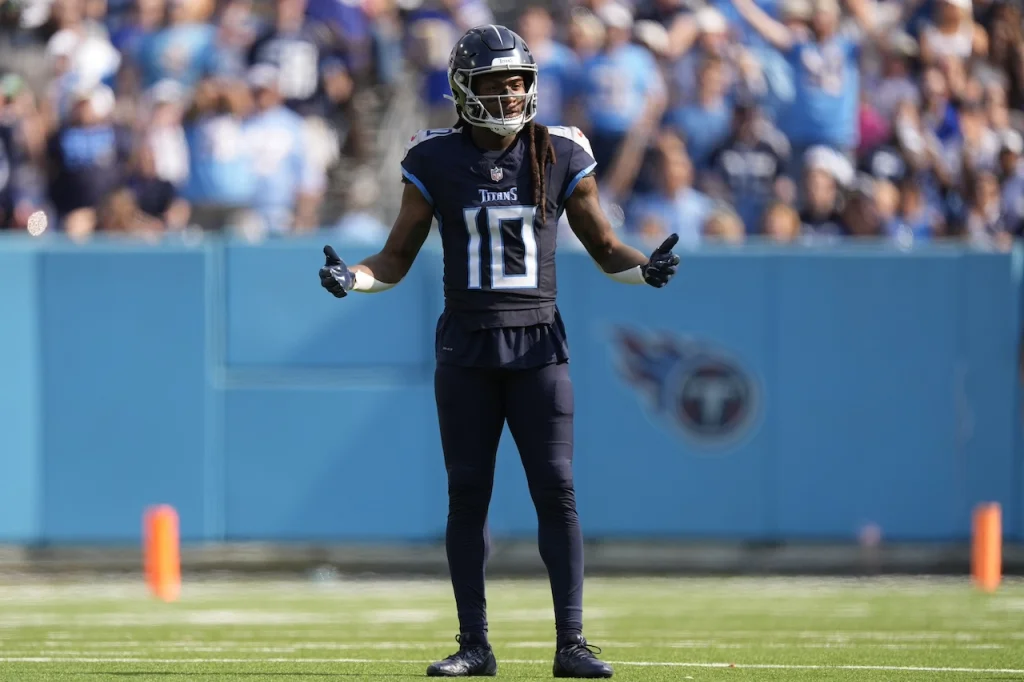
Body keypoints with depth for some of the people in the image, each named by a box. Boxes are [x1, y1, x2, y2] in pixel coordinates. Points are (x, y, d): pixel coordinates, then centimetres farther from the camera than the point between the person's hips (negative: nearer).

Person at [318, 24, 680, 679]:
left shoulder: (559, 156, 2)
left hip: (538, 344, 0)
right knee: (467, 494, 3)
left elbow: (604, 246, 9)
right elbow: (397, 260, 7)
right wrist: (353, 277, -13)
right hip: (466, 347, 0)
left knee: (557, 490, -5)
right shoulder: (437, 162, 1)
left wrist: (645, 268, -11)